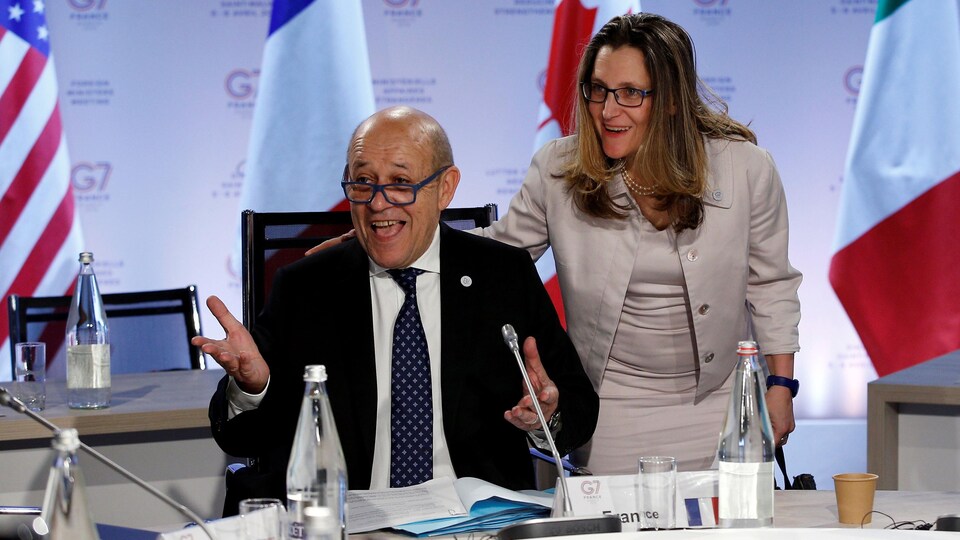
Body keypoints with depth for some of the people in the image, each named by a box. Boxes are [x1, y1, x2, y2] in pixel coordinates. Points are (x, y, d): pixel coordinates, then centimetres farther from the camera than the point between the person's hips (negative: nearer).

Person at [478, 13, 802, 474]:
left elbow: (770, 285, 4)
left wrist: (780, 385, 3)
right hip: (611, 407, 0)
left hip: (719, 402, 0)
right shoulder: (557, 170, -8)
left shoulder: (745, 168, -7)